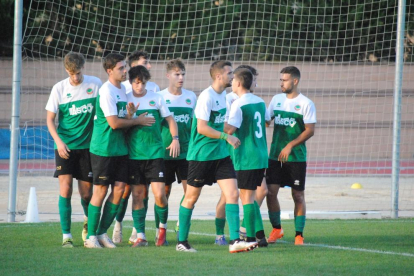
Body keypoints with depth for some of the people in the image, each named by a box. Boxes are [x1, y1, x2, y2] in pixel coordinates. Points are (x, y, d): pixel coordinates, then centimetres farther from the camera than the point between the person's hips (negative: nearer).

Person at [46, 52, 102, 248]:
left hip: (87, 145, 1)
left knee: (86, 192, 4)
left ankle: (89, 221, 36)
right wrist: (58, 141, -13)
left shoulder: (95, 84, -1)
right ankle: (66, 235, -8)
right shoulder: (59, 88, -3)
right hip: (65, 146, -1)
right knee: (65, 188, -12)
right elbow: (50, 119, 1)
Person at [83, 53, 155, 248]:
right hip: (103, 149, -8)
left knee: (119, 189, 2)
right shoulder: (106, 91, -14)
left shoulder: (122, 89, 14)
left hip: (120, 148, 8)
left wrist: (130, 114, -5)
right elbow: (114, 122, -18)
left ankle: (102, 232, 12)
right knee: (101, 190, -3)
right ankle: (91, 236, 5)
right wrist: (137, 121, -7)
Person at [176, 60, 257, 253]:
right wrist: (227, 137, -21)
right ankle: (181, 242, 16)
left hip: (220, 154, 8)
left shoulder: (222, 95, 10)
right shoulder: (206, 96, -17)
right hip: (201, 155, -8)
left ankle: (235, 241, -8)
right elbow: (201, 128, -22)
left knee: (233, 194, -5)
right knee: (191, 198, 4)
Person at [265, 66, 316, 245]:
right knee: (271, 192, -1)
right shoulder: (277, 100, 10)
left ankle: (299, 235, 6)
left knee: (298, 195, -1)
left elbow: (310, 130, -10)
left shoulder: (305, 104, -5)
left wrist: (290, 145, -17)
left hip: (296, 157, -4)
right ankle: (276, 229, 16)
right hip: (275, 155, 4)